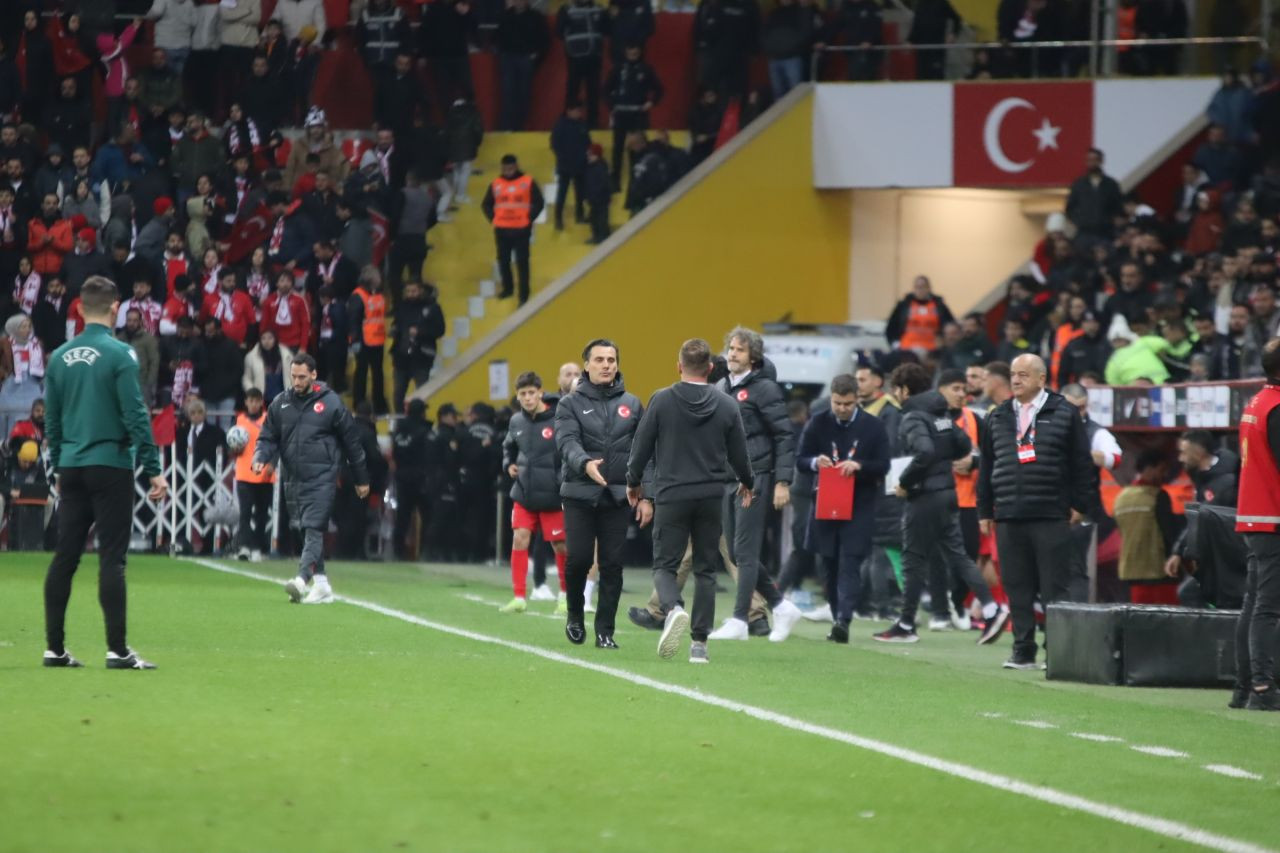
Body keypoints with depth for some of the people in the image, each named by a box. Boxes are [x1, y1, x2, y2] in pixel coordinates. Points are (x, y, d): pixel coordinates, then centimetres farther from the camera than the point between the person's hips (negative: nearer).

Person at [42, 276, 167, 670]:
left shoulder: (60, 357, 7)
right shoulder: (118, 354, -10)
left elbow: (51, 420, 13)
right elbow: (136, 416, -13)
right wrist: (154, 470, -9)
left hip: (71, 470, 5)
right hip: (111, 467, -5)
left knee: (65, 557, 8)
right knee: (112, 559, -5)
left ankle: (55, 648, 9)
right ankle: (117, 650, -7)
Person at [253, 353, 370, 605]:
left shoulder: (330, 403, -2)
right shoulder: (280, 404, 9)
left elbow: (351, 441, 4)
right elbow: (268, 438, 14)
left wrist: (361, 479, 8)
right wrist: (260, 458, -9)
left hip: (322, 478, -5)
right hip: (293, 479, 5)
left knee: (314, 529, -16)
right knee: (307, 533, 8)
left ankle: (302, 579, -29)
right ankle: (322, 586, 13)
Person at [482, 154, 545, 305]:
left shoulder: (528, 182, -5)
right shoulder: (496, 184, 2)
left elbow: (539, 203, -1)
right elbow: (486, 204, 12)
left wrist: (529, 218, -8)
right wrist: (493, 218, -1)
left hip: (521, 229, -3)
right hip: (502, 229, 3)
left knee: (522, 262, -2)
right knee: (503, 260, 12)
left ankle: (524, 295, 3)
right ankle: (507, 289, 32)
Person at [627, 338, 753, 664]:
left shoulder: (661, 401, -5)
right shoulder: (726, 406, 1)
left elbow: (642, 447, 0)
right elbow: (739, 454, 8)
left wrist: (633, 482, 18)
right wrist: (747, 483, 29)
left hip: (672, 496, -2)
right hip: (711, 497, 2)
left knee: (664, 564, 5)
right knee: (705, 569, 10)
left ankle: (673, 608, -27)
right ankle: (699, 643, 6)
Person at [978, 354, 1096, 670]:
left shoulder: (1063, 413, 2)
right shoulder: (998, 417, 14)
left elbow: (1081, 463, 1)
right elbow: (987, 467, 17)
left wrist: (1081, 505, -4)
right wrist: (984, 511, 13)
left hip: (1051, 517, -4)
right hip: (1009, 519, 4)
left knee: (1055, 589, -3)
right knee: (1018, 590, 5)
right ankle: (1023, 652, 9)